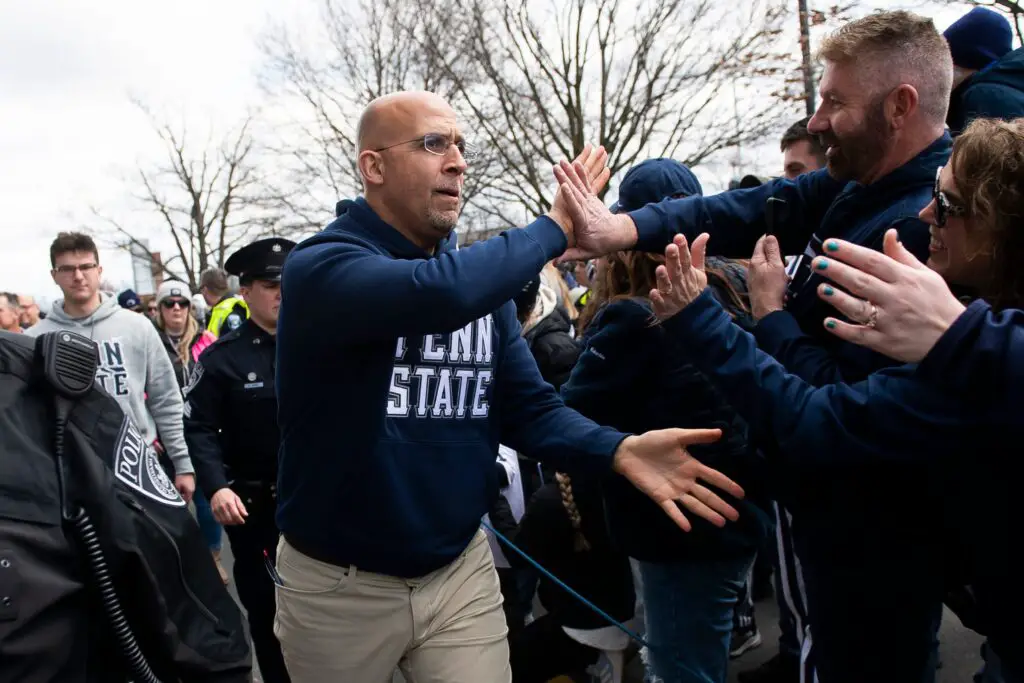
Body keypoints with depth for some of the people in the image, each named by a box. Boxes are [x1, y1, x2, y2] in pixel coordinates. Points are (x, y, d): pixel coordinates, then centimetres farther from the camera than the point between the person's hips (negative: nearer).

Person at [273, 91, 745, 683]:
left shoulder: (483, 278, 2)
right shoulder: (321, 266, -19)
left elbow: (529, 407, -2)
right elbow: (441, 291, -38)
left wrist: (618, 449, -21)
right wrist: (555, 228, -23)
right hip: (339, 584, -3)